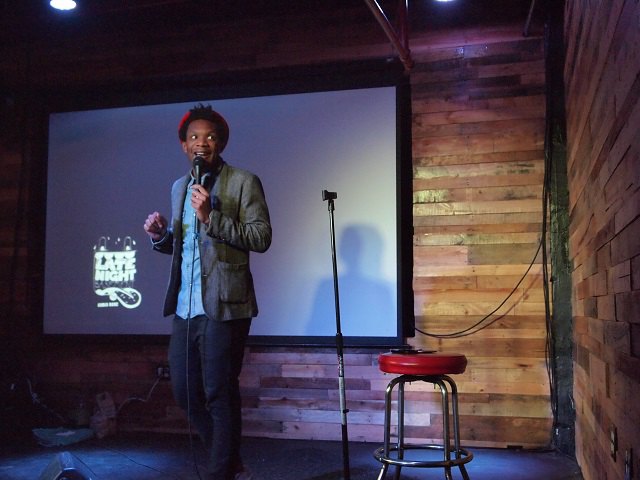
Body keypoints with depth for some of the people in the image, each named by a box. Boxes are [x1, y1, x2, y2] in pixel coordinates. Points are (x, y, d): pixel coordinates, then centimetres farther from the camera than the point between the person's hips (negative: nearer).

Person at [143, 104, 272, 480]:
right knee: (185, 391, 12)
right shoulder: (180, 187, 17)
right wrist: (160, 235, 1)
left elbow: (261, 237, -12)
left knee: (220, 394, -1)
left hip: (223, 306, -7)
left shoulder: (243, 182, -3)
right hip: (185, 307, 7)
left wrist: (211, 217, -21)